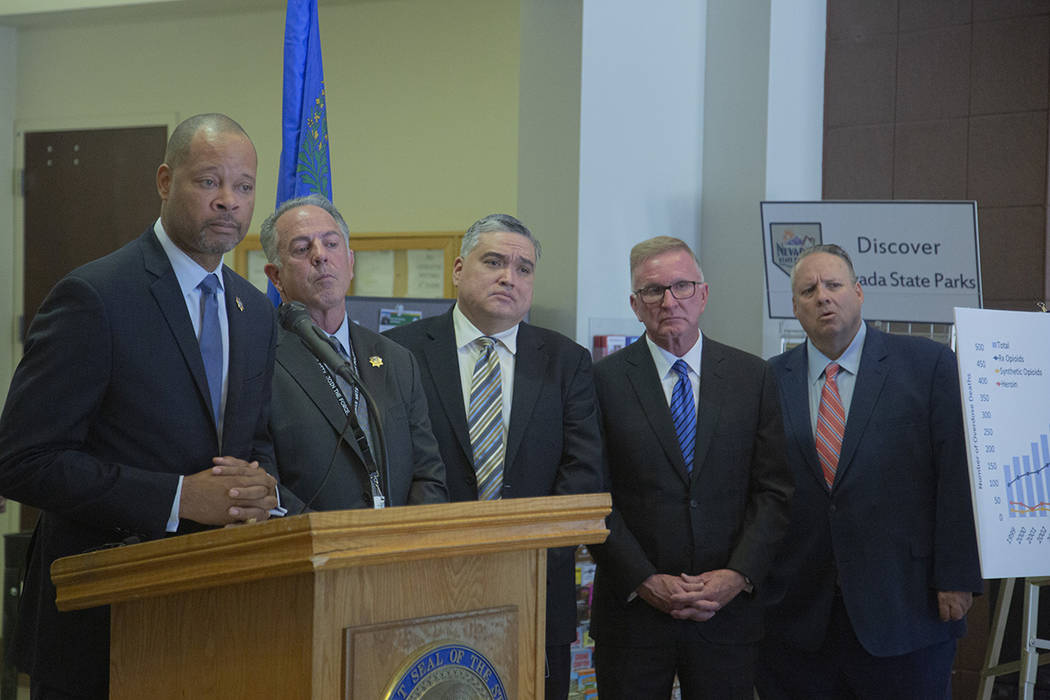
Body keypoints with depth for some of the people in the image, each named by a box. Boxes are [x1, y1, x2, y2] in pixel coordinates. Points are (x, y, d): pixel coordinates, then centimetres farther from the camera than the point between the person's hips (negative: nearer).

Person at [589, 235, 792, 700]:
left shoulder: (752, 377, 6)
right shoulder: (604, 379, -1)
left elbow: (773, 491, 2)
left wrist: (739, 575, -10)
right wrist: (645, 582, -11)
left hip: (728, 610, 1)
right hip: (632, 615, -1)